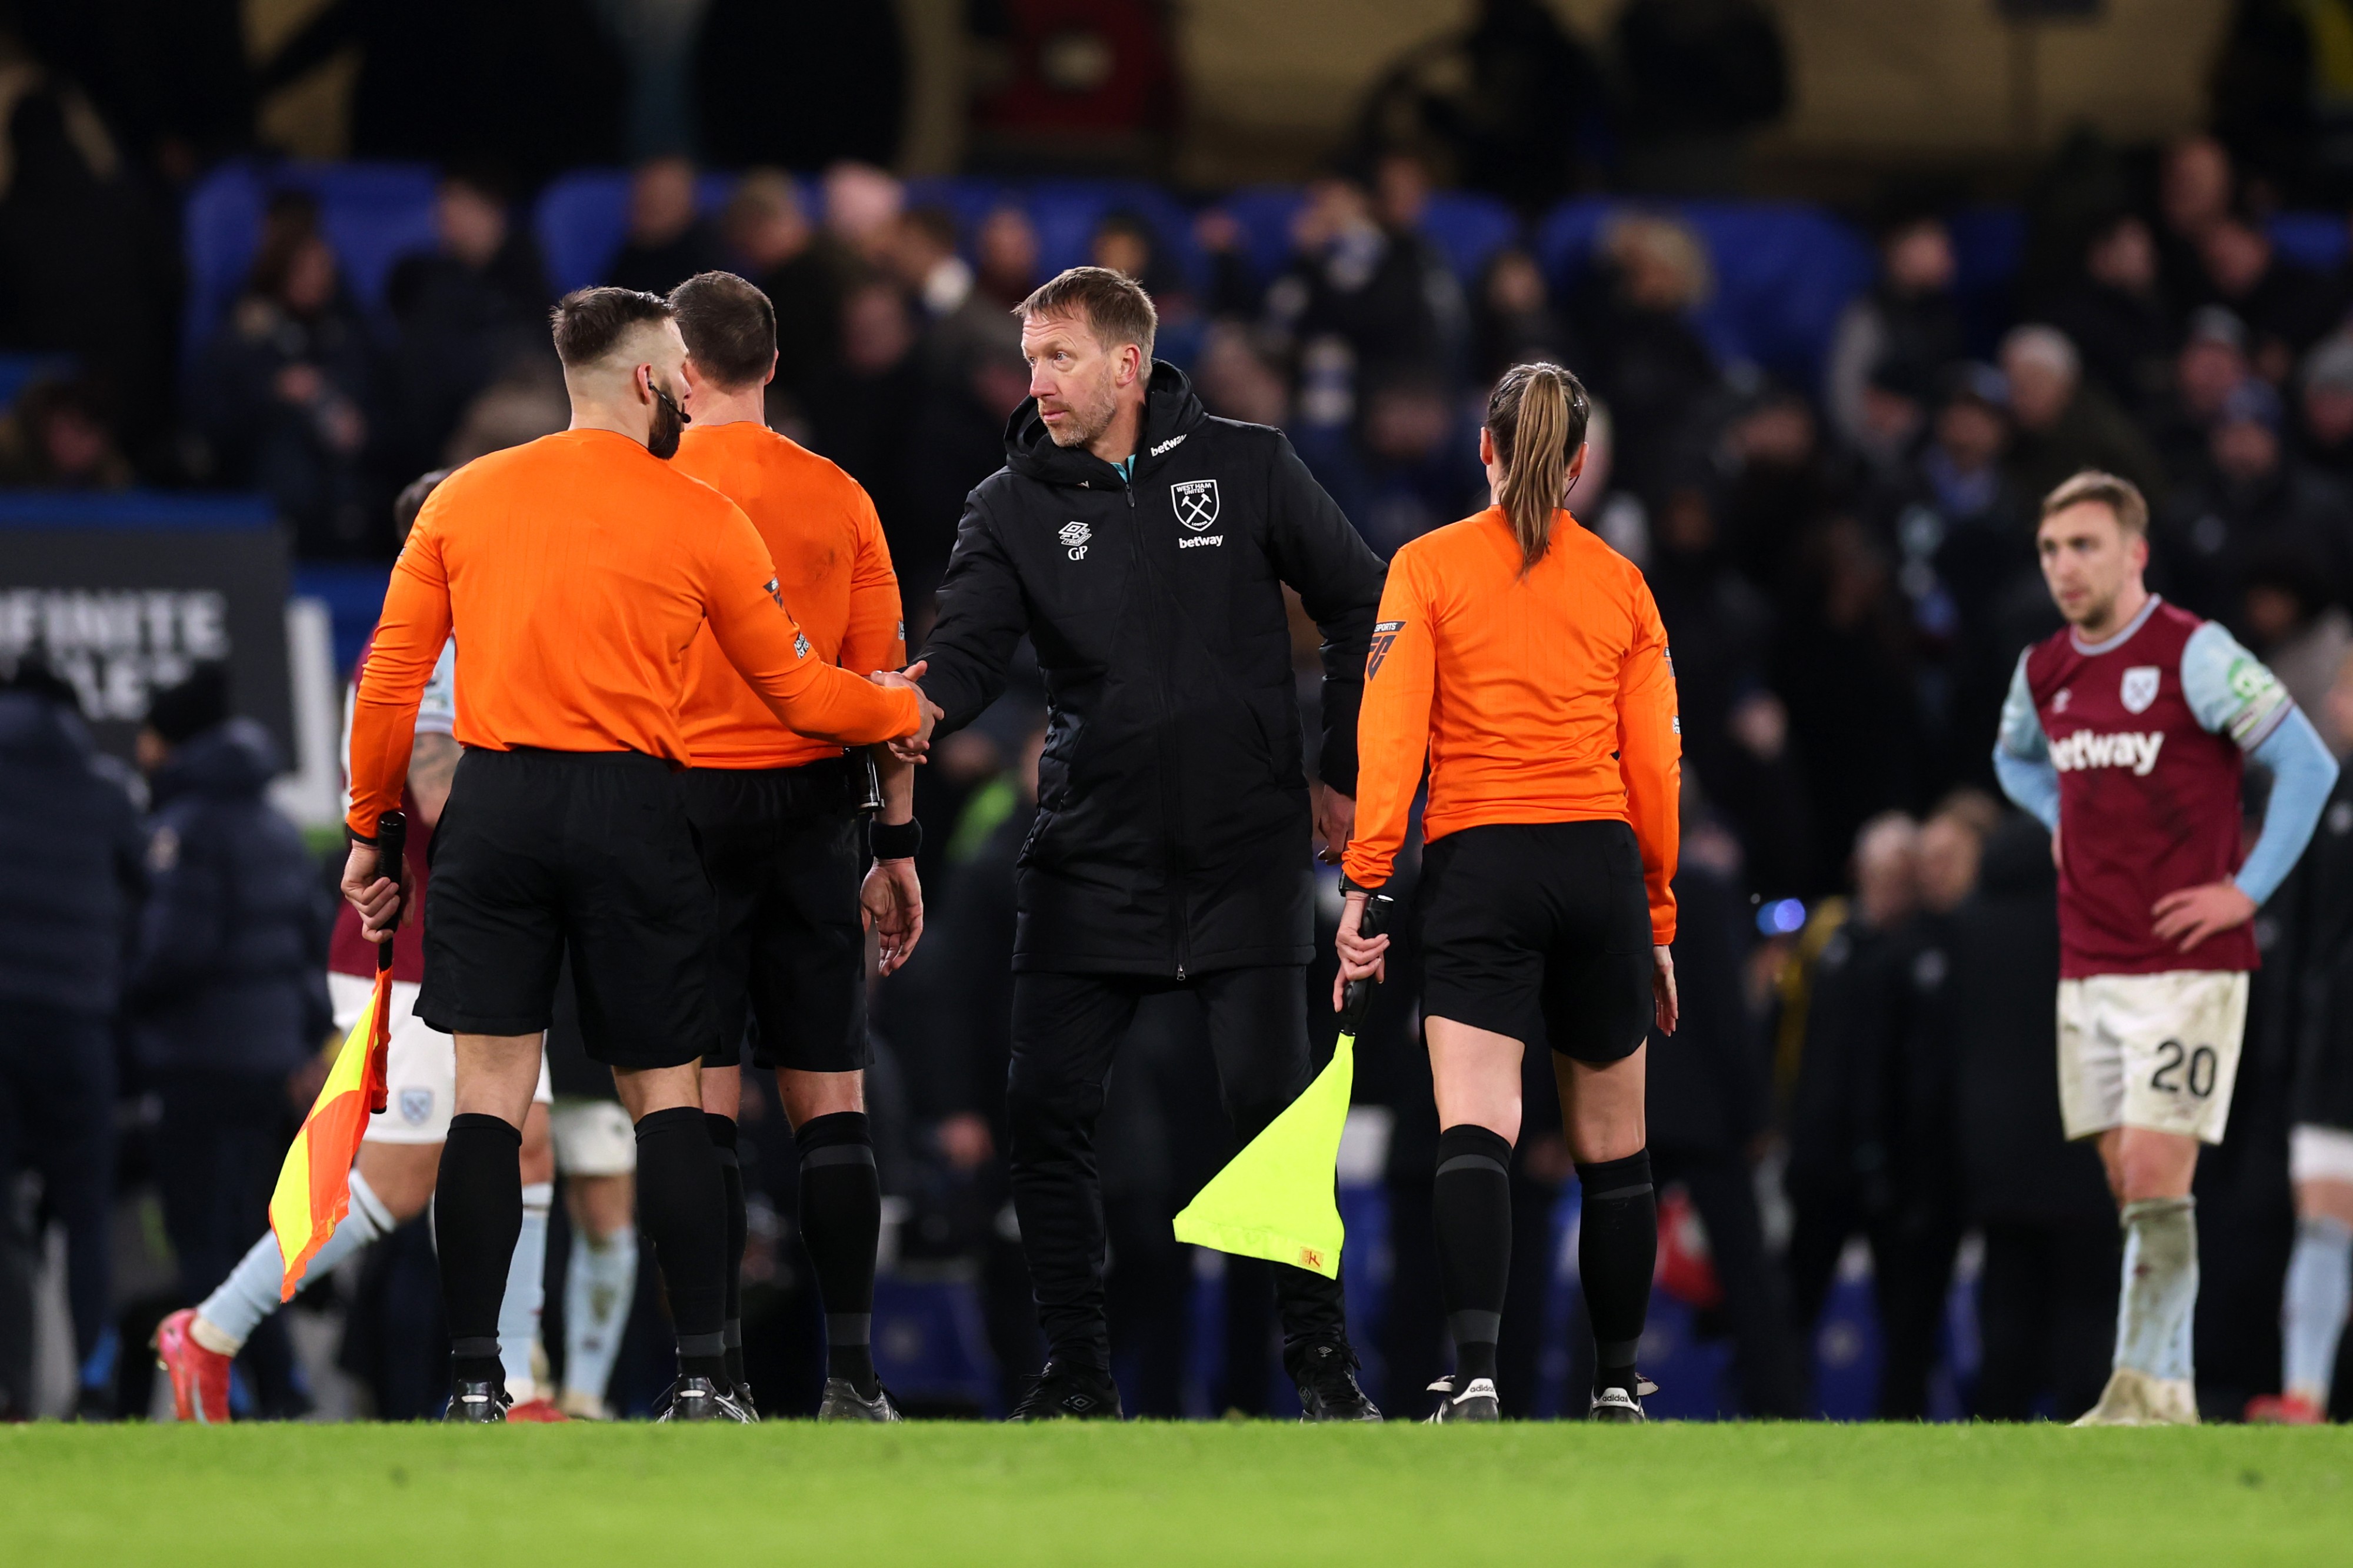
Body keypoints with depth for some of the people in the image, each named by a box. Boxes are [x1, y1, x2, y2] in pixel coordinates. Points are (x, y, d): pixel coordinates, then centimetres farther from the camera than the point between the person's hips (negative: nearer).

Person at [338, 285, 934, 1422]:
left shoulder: (464, 499, 7)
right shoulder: (701, 518, 1)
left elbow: (388, 679, 7)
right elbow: (797, 690, 8)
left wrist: (370, 829, 15)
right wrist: (900, 714, 27)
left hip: (494, 806, 2)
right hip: (631, 814, -2)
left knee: (489, 1094, 2)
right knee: (664, 1093, 7)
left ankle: (472, 1381, -4)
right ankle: (702, 1376, 2)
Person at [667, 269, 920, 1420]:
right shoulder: (838, 499, 5)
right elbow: (882, 681, 5)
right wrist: (899, 847, 10)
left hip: (683, 803, -2)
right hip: (810, 804, 2)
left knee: (701, 1100, -2)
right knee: (830, 1101, 5)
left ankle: (717, 1375, -6)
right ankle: (852, 1376, 0)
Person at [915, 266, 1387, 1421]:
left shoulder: (1245, 467, -1)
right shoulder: (1012, 507, 1)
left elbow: (1359, 605, 6)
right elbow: (966, 652, -12)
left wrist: (1344, 772, 3)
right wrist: (916, 701, -35)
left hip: (1245, 856, -2)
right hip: (1088, 860, 2)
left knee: (1270, 1102, -7)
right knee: (1045, 1113, -4)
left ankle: (1320, 1359, 6)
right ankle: (1075, 1373, 8)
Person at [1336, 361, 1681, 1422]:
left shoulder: (1428, 567, 2)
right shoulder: (1622, 586, 9)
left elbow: (1390, 737, -7)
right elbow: (1653, 767, 8)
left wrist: (1364, 887, -7)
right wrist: (1658, 918, 16)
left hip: (1478, 863, -2)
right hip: (1602, 864, 2)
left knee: (1476, 1133, -13)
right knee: (1611, 1148, 12)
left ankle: (1475, 1375, -31)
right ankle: (1616, 1386, 21)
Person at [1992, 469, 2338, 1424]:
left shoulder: (2195, 655, -11)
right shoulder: (2043, 673, 9)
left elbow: (2308, 764, -9)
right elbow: (2015, 758, 33)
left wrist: (2248, 890, -11)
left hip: (2186, 967, -6)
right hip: (2088, 968, 6)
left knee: (2156, 1178, -13)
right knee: (2129, 1186, 6)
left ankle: (2143, 1385, -12)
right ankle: (2169, 1390, 11)